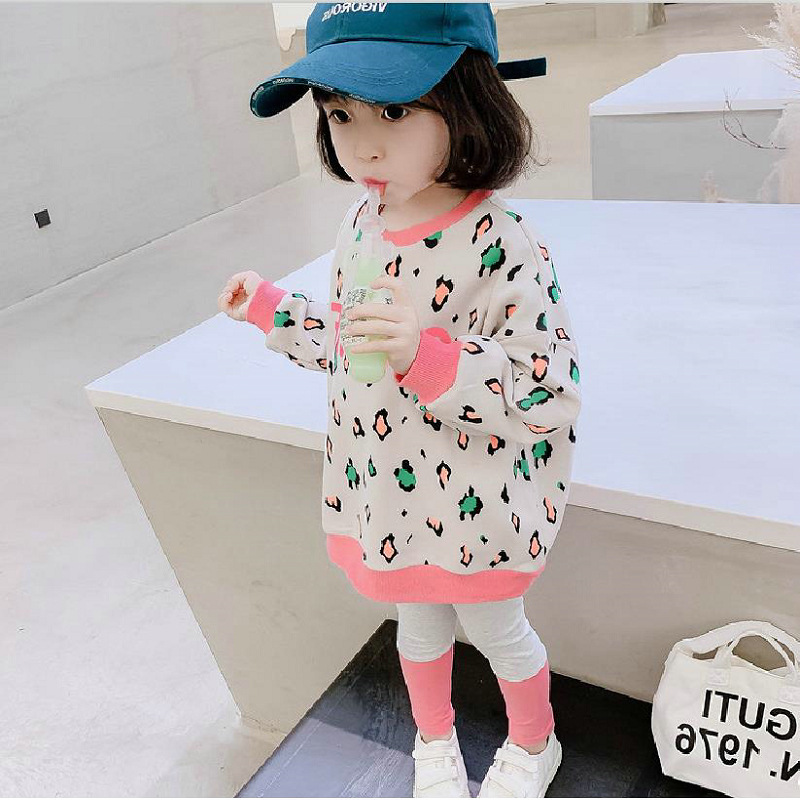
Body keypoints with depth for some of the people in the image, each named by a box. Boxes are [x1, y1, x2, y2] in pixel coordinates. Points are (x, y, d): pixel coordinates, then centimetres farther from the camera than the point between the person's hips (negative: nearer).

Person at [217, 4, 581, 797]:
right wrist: (271, 307, 5)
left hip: (477, 509, -5)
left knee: (495, 628, 20)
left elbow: (552, 395, -27)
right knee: (418, 624, 27)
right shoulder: (359, 226, -4)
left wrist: (429, 354, -38)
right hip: (386, 496, 6)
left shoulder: (501, 247, -27)